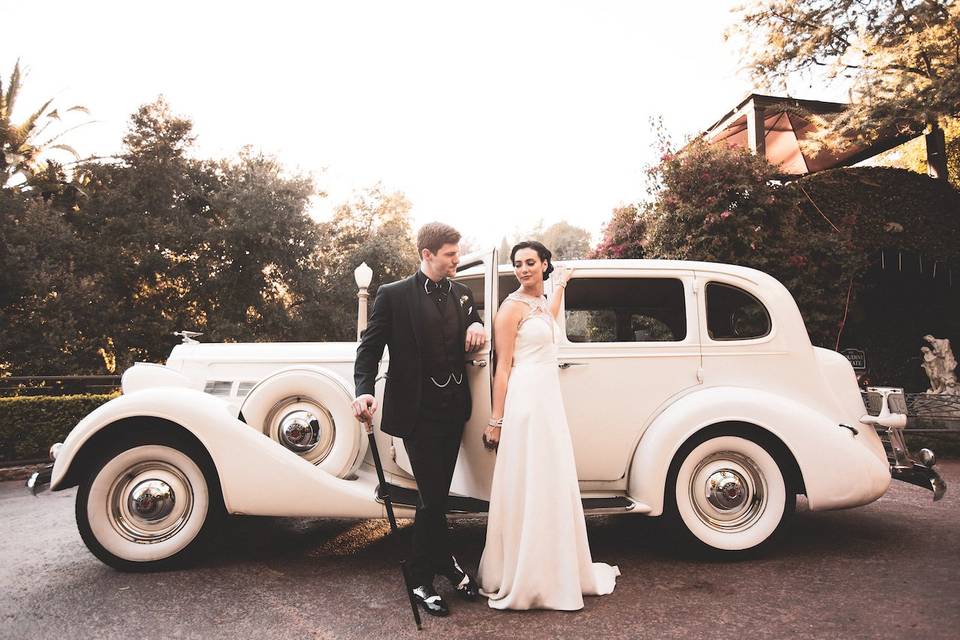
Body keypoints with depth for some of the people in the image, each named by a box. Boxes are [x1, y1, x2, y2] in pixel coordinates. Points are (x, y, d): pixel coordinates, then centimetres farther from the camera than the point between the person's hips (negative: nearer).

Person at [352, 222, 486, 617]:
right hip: (418, 413, -5)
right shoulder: (393, 296, -7)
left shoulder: (462, 294, 9)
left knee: (436, 496, 16)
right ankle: (447, 566, 24)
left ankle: (423, 578, 33)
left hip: (453, 410, 6)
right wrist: (364, 391, -23)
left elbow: (472, 342, 19)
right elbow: (370, 347, -7)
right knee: (432, 498, 0)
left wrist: (478, 327, -5)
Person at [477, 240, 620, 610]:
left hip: (549, 399, 9)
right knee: (527, 487, -4)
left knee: (551, 486, 14)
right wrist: (496, 422, -15)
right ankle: (520, 579, 10)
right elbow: (503, 367, -12)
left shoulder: (540, 304, 15)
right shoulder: (513, 306, -8)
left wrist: (561, 285, 51)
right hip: (525, 400, -9)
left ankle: (551, 573, 28)